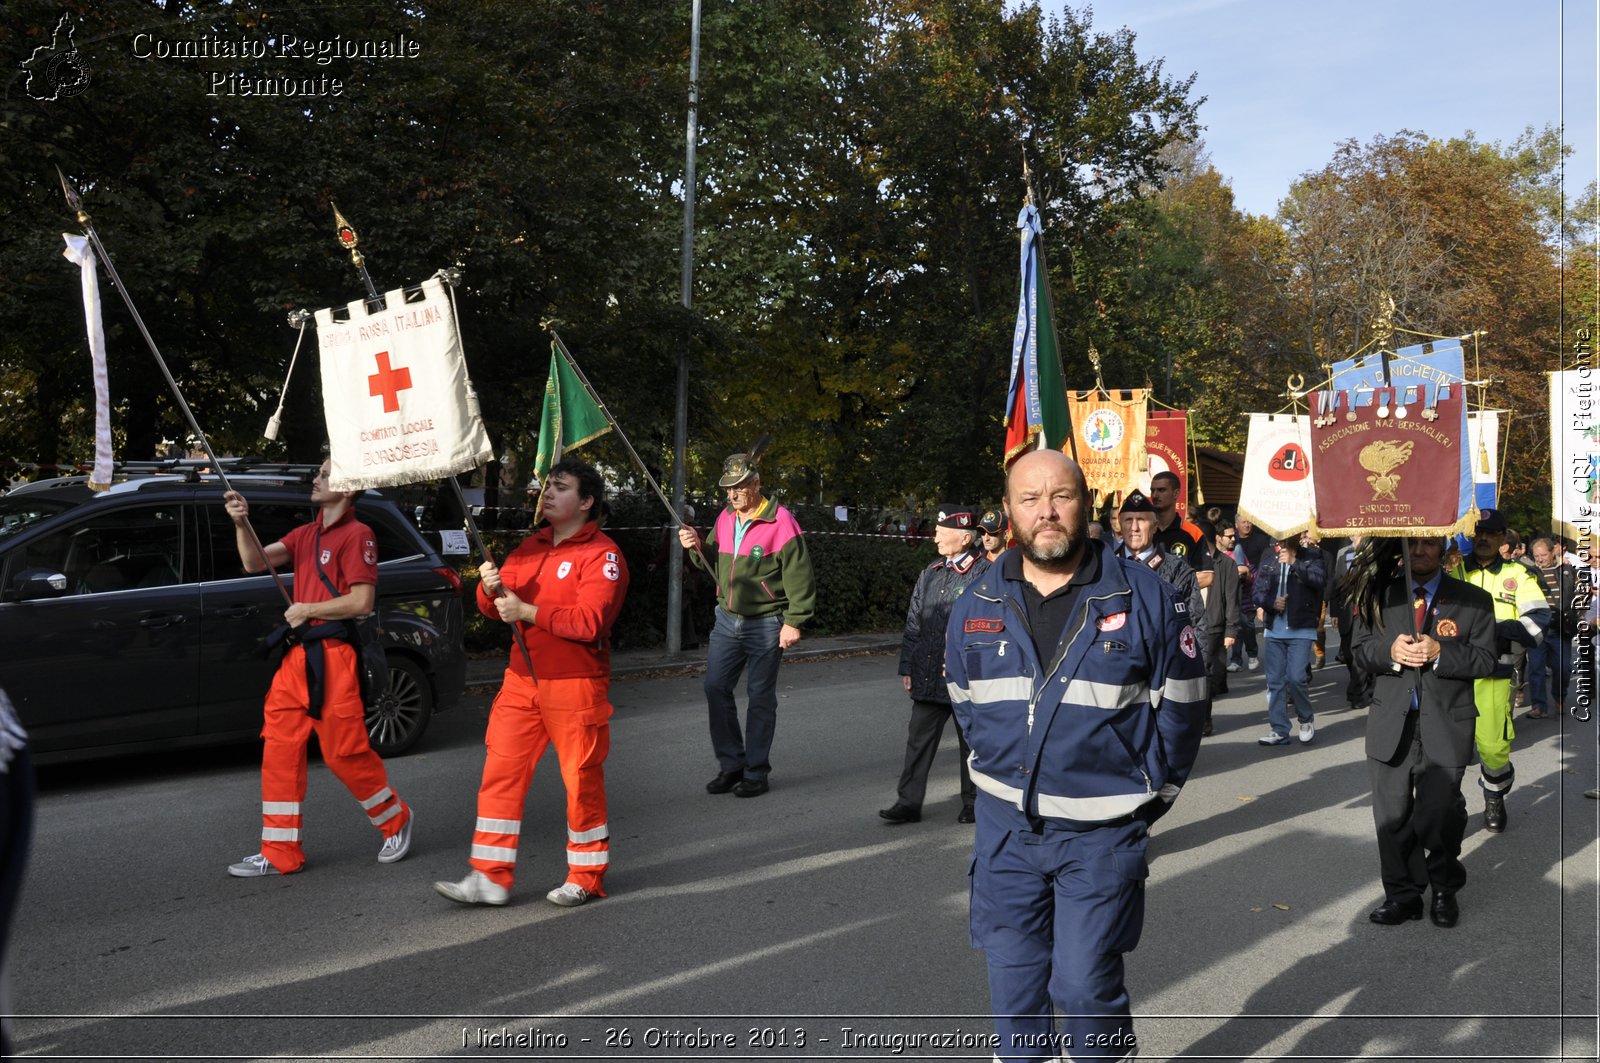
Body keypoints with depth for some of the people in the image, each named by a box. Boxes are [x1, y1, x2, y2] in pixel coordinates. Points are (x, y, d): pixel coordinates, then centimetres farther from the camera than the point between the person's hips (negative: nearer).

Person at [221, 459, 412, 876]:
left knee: (344, 752, -3)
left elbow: (362, 602, -14)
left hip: (333, 657, -8)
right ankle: (280, 853, 12)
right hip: (297, 655, 8)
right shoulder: (306, 534, 17)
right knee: (279, 750, 5)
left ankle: (395, 820, 21)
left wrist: (307, 609, -8)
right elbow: (255, 562, 7)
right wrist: (241, 523, -8)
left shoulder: (357, 535, -7)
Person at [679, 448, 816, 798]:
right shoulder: (725, 518, 8)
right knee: (716, 689, 4)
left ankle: (756, 772, 14)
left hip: (766, 625, -6)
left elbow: (800, 576, -14)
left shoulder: (780, 522, -14)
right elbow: (715, 560, 21)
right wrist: (697, 547, 0)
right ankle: (731, 765, 18)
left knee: (760, 698, 3)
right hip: (727, 620, 7)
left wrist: (794, 622, -17)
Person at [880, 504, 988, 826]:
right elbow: (914, 623, 14)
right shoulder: (931, 573, 11)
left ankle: (973, 802, 22)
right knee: (919, 739, 5)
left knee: (971, 743, 9)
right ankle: (908, 802, 10)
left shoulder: (984, 574, -10)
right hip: (928, 676, 6)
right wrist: (907, 667, 10)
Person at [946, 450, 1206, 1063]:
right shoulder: (976, 605, 1)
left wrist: (1148, 794, 3)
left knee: (1084, 984, -3)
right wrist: (1003, 770, 12)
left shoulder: (1144, 597, -8)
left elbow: (1181, 706, 0)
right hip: (1005, 826, 4)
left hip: (1102, 833, -3)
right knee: (1013, 983, 12)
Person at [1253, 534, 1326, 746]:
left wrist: (1294, 563, -19)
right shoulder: (1268, 558, 8)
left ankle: (1306, 718, 16)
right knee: (1275, 681, 5)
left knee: (1296, 678, -11)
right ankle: (1279, 730, 14)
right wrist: (1271, 603, -13)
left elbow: (1319, 579, -15)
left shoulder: (1311, 555, 1)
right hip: (1273, 628, 4)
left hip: (1301, 629, -4)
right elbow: (1259, 589, 5)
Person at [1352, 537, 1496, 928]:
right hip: (1391, 726, 2)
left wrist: (1439, 652, -18)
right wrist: (1390, 651, -14)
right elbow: (1360, 650, 7)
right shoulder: (1381, 595, 9)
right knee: (1392, 817, 6)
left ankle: (1445, 890, 22)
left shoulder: (1473, 601, 3)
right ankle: (1403, 894, 21)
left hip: (1445, 727, -2)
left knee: (1436, 817, -5)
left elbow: (1484, 660, -2)